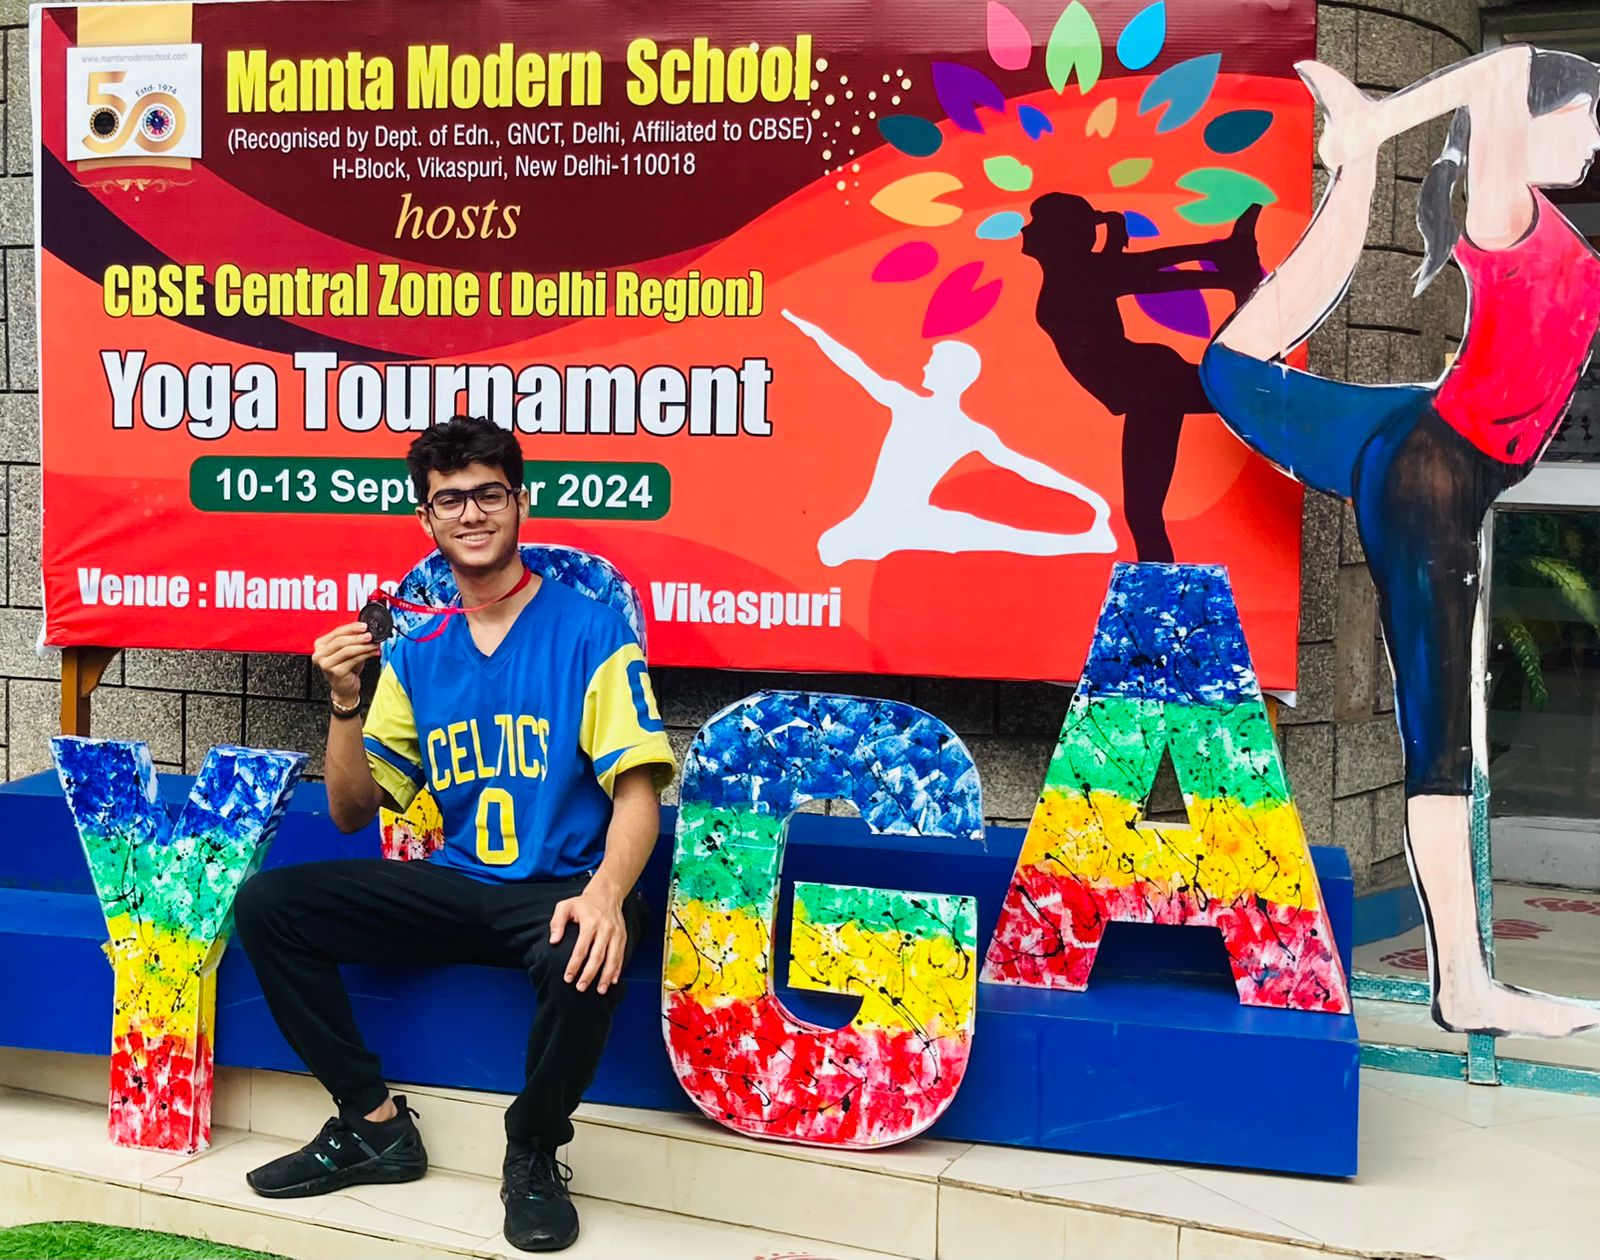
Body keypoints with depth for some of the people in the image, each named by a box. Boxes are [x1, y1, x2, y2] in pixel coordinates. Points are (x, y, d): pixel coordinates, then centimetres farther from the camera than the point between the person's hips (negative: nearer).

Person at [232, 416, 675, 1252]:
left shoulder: (591, 633, -4)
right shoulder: (416, 656, 10)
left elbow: (636, 794, -11)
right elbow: (352, 812, 12)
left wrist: (605, 893, -31)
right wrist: (346, 705, -6)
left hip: (557, 891, -5)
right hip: (454, 890, 5)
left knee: (589, 956, -38)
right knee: (267, 903, -8)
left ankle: (535, 1152, -8)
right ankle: (373, 1126, 3)